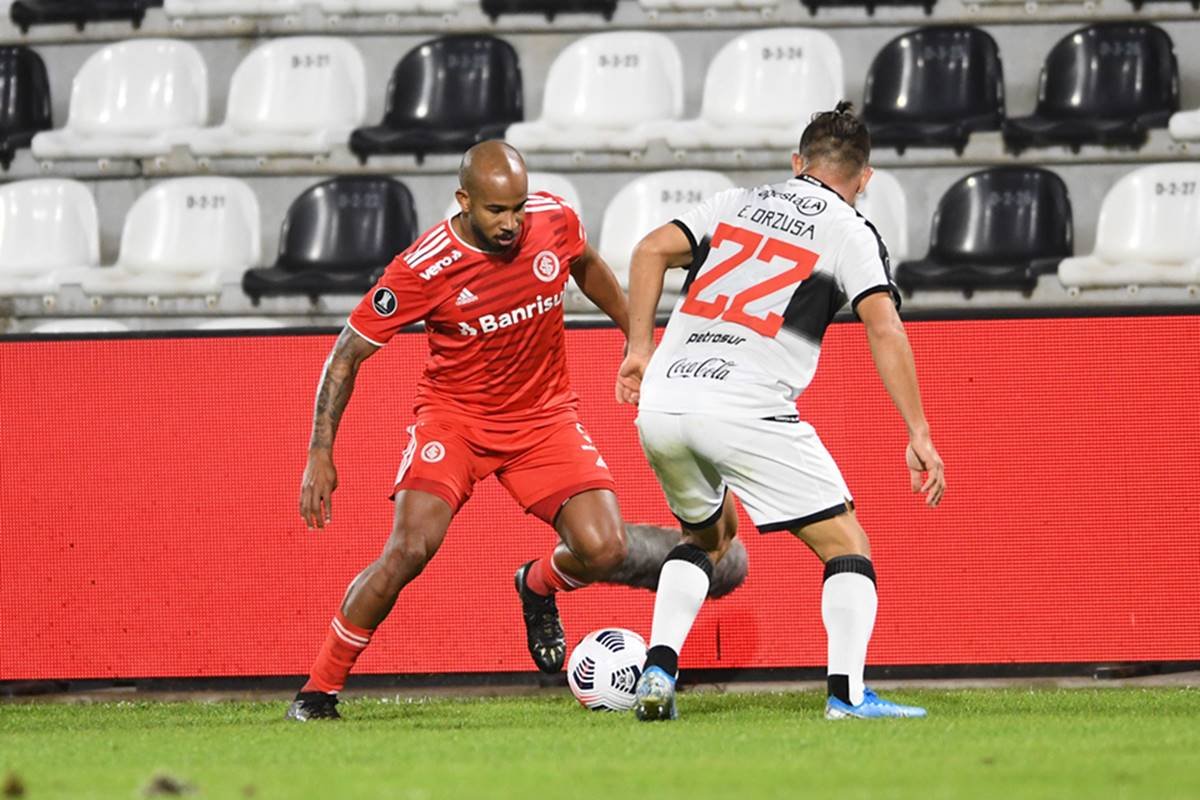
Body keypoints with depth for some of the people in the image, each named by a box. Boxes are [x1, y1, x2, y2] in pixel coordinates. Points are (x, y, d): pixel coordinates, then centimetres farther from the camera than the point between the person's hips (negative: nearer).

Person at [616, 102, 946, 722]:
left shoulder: (734, 204, 20)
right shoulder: (849, 231, 7)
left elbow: (651, 250, 8)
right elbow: (884, 329, -5)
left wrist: (641, 350, 13)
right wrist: (919, 436, -5)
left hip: (660, 404, 5)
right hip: (746, 409, -5)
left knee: (706, 533, 29)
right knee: (847, 546, 6)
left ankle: (658, 671, 12)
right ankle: (847, 694, -11)